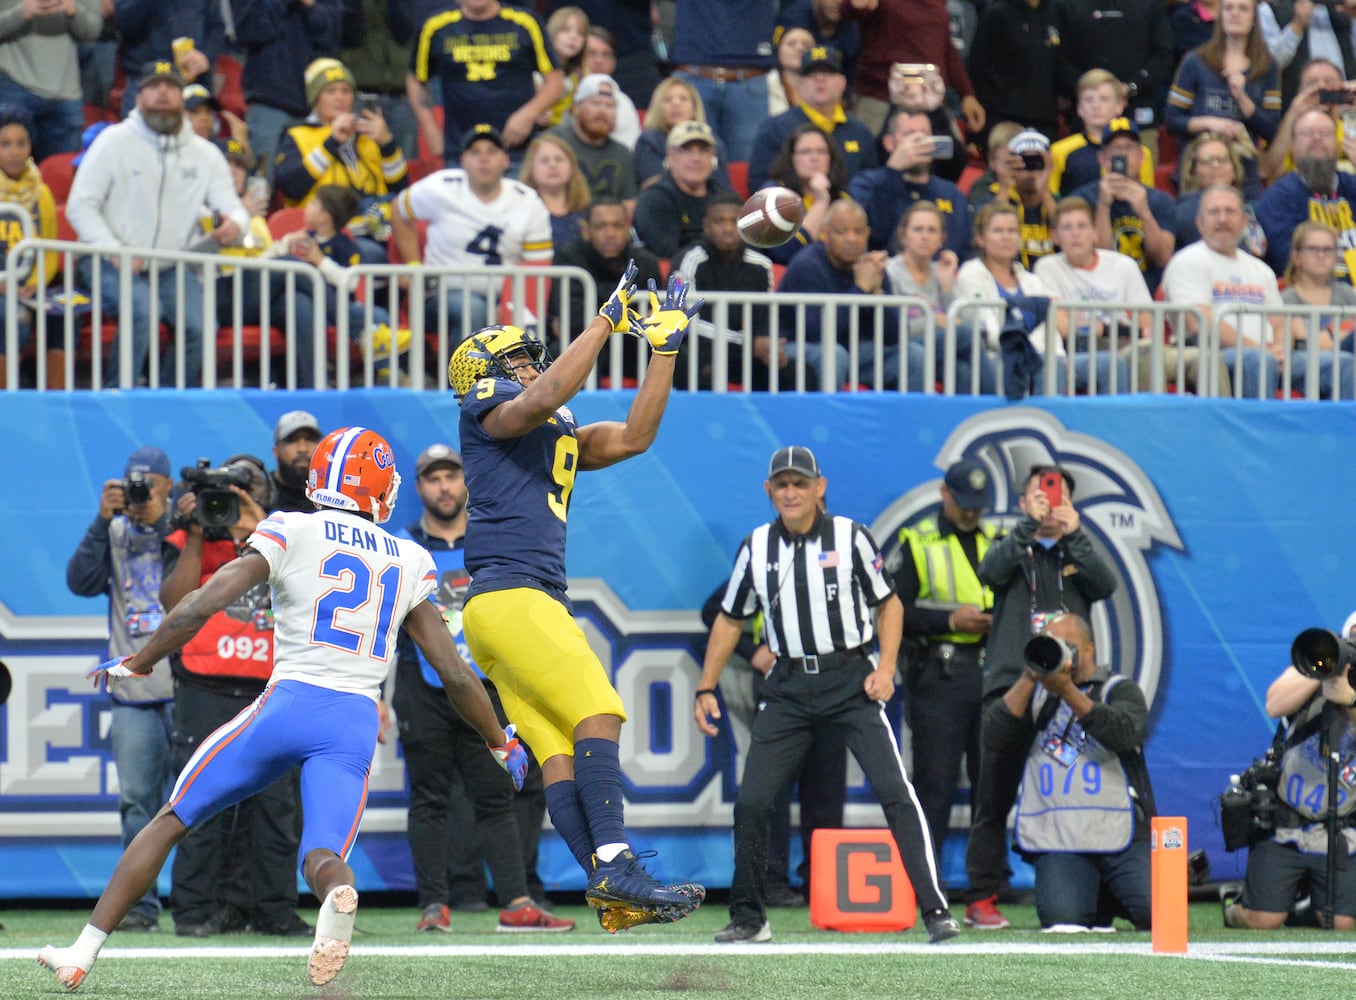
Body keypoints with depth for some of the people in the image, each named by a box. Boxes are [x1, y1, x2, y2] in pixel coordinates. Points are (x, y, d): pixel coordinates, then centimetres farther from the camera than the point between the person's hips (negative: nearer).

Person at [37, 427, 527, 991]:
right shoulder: (409, 563, 13)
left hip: (288, 706, -2)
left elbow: (199, 607, -4)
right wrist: (501, 744, 27)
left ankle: (84, 952, 9)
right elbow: (455, 675, 13)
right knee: (322, 855, -3)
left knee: (171, 821, 12)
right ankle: (339, 895, -43)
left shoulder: (290, 534, 2)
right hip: (357, 725, 2)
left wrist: (133, 667, 10)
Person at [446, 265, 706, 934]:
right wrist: (605, 320, -13)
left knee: (560, 751, -2)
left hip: (533, 603, 9)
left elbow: (633, 437, 23)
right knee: (597, 713, -18)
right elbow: (546, 398, -18)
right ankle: (613, 862, -27)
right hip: (509, 597, -9)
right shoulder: (486, 409, 2)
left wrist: (665, 349, 19)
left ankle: (613, 897, -12)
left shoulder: (560, 437, 27)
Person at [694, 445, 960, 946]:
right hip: (788, 687, 3)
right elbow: (730, 620, 15)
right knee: (751, 801, -3)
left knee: (895, 790, -14)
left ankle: (935, 910, -14)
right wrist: (706, 690, 10)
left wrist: (885, 667, -8)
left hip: (851, 680, -3)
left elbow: (888, 603, 6)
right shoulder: (756, 547, 6)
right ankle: (748, 918, 13)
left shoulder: (850, 537, -2)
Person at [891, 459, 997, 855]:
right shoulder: (917, 543, 3)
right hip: (939, 674, -4)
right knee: (935, 780, -4)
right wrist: (950, 620, -13)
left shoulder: (998, 542, 15)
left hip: (991, 673, 4)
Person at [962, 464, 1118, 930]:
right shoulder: (1012, 549, 15)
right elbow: (990, 572, -8)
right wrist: (1029, 526, -20)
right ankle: (981, 897, -1)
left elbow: (1106, 585, -3)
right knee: (994, 797, -4)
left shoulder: (1078, 553, 18)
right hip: (1009, 686, -1)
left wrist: (1075, 534, -15)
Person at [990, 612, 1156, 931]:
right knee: (1062, 917, -22)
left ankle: (1112, 896, 16)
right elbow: (994, 740, 3)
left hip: (1121, 835, -2)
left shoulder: (1119, 689, 9)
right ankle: (1097, 904, 13)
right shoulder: (1034, 695, 19)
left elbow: (1126, 733, -13)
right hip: (1056, 841, 2)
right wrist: (1028, 679, -6)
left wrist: (1069, 691, -21)